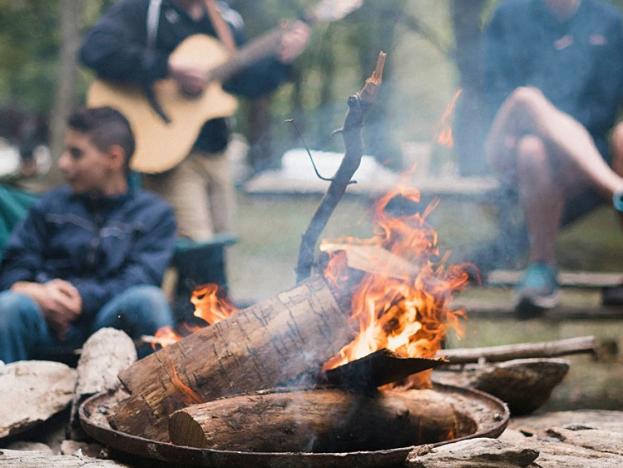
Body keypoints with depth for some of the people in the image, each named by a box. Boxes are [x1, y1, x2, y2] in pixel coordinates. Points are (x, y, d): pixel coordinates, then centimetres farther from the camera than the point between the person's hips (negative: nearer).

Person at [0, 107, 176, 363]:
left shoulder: (154, 213, 12)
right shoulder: (51, 205, 20)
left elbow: (140, 281, -2)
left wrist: (82, 297, -17)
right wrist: (35, 292, -13)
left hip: (112, 318, -1)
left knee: (149, 299, -33)